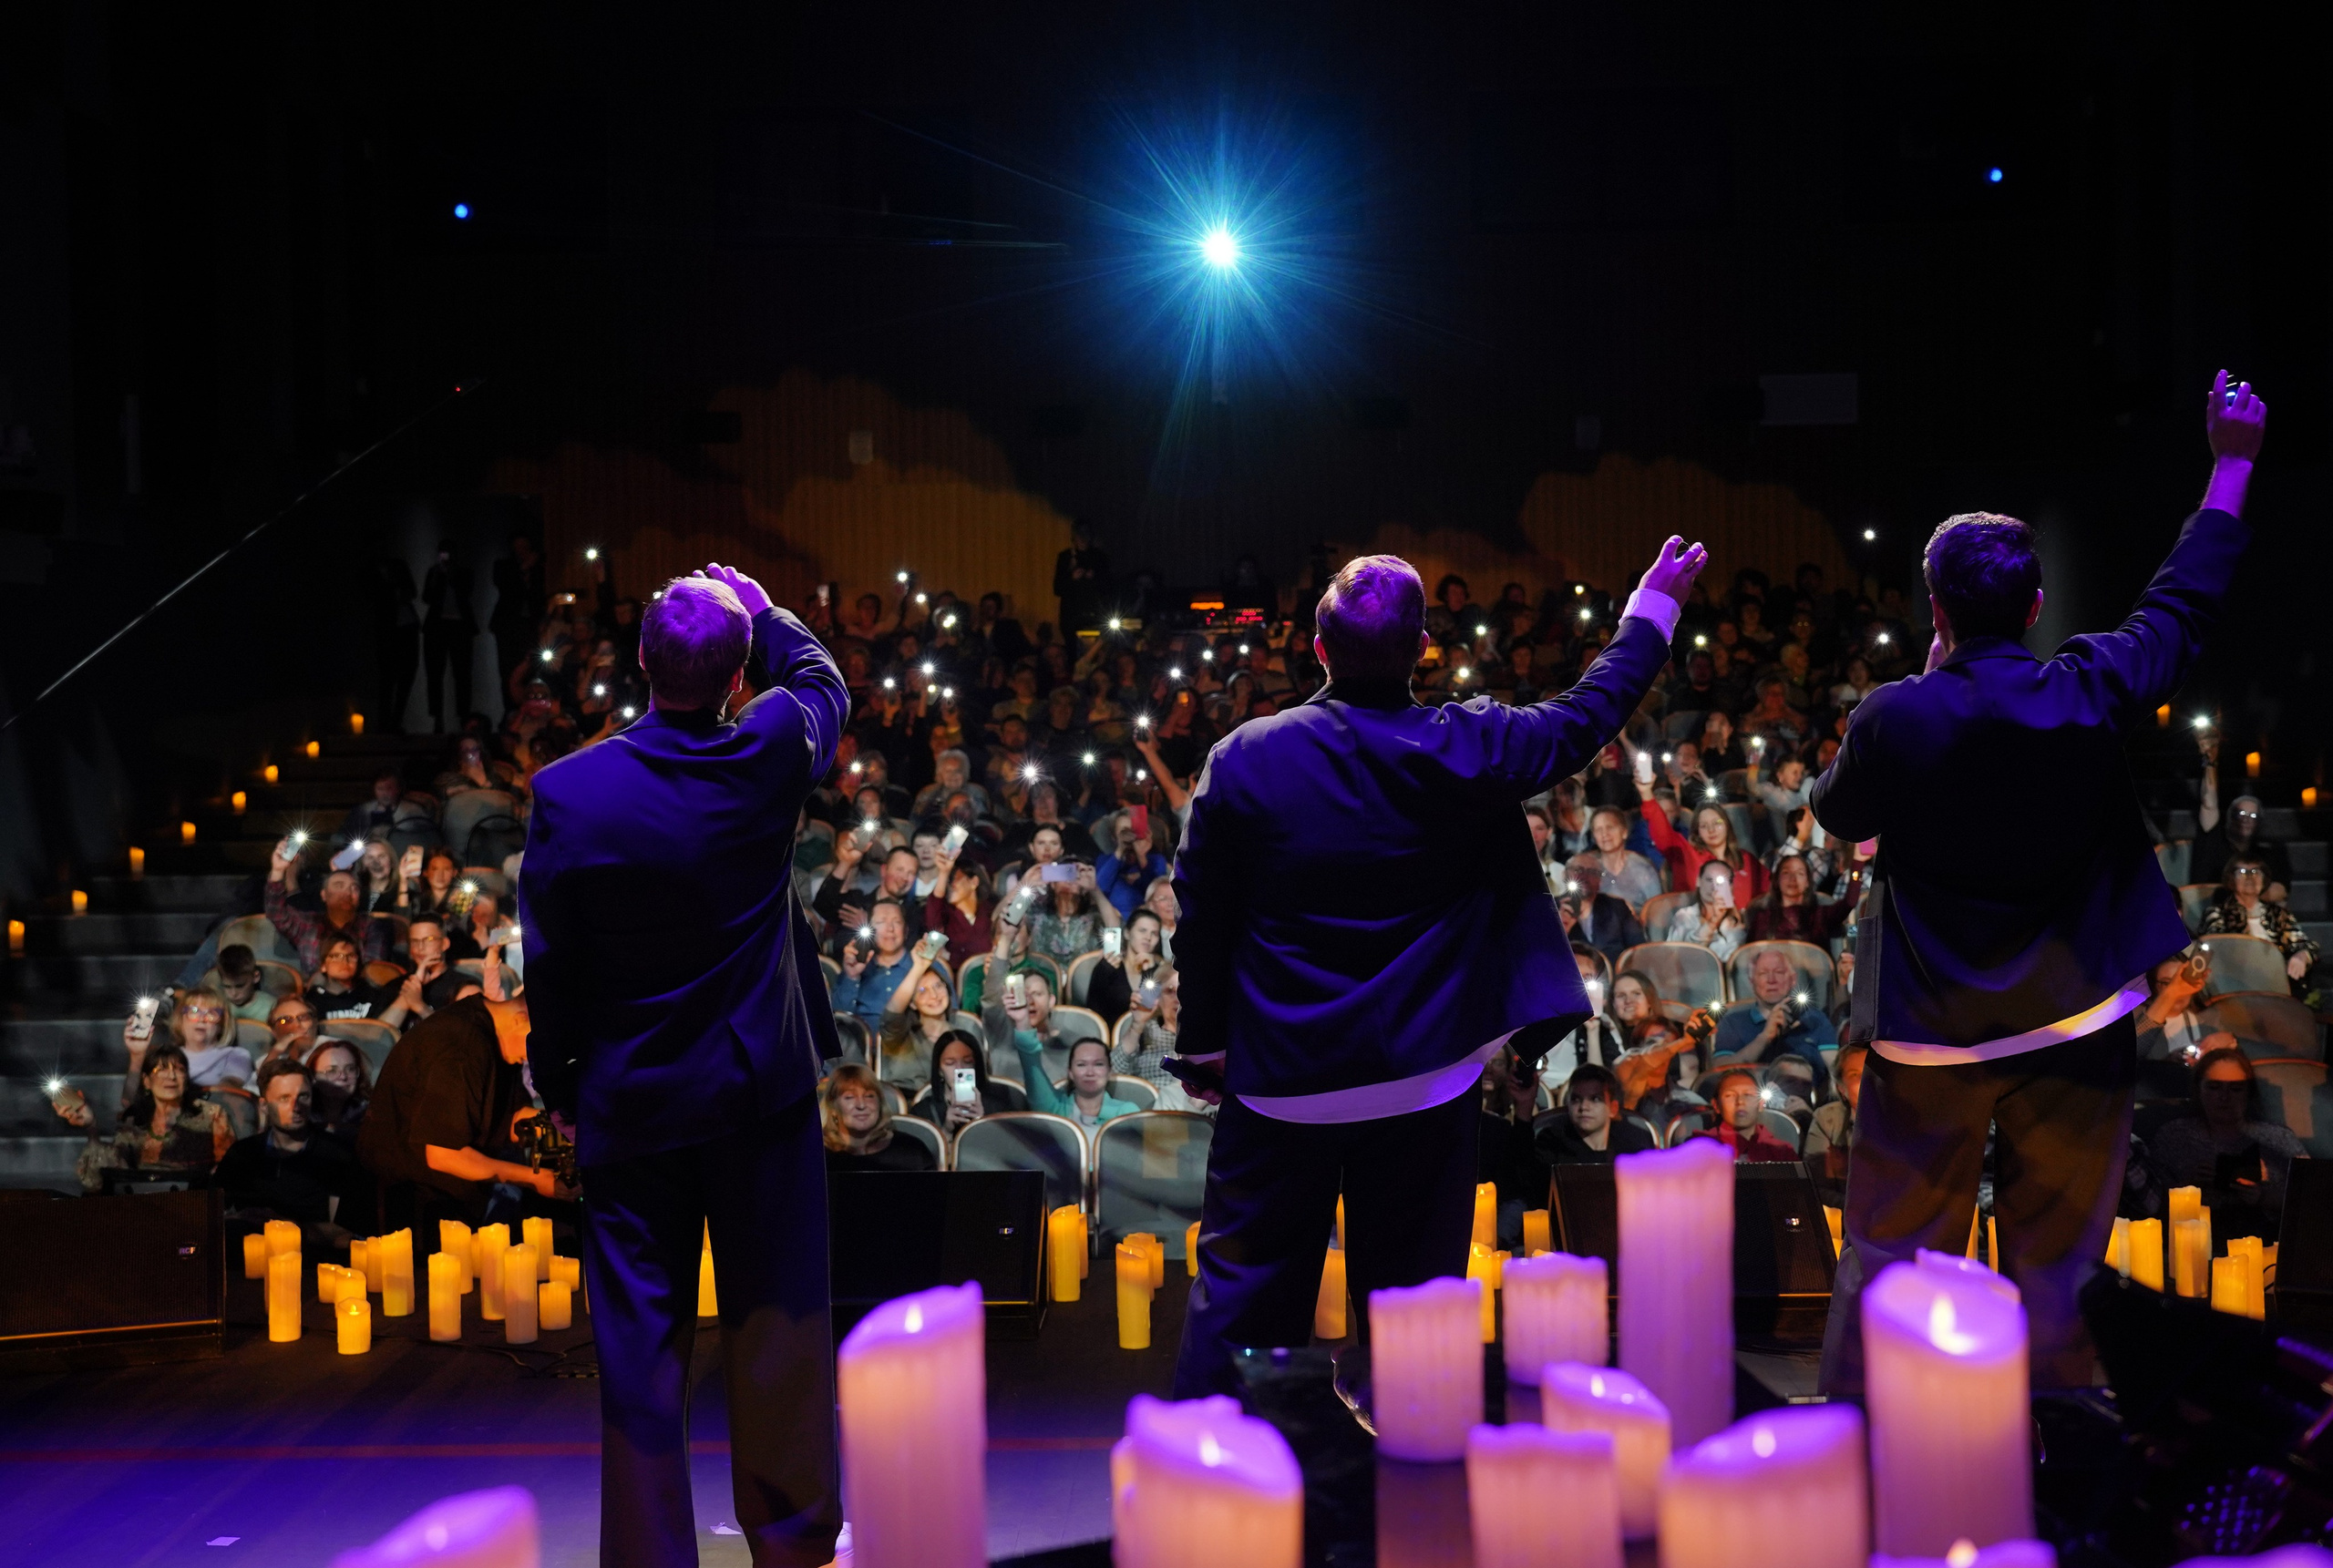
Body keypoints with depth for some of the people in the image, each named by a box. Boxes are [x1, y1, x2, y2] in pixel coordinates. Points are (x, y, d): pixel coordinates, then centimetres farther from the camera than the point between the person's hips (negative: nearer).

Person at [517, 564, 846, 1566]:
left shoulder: (567, 793, -14)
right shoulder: (773, 756, -11)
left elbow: (549, 964, -6)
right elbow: (820, 679, 13)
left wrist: (558, 1084, 7)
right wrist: (758, 609, 25)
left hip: (630, 1103, -1)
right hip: (765, 1089, 1)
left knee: (640, 1342, 8)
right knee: (777, 1323, 14)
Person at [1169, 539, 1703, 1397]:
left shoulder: (1243, 757, -9)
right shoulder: (1467, 749, -10)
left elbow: (1200, 916, -3)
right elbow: (1586, 715, 7)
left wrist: (1206, 1044, 9)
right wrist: (1654, 604, 22)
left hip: (1277, 1083, 0)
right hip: (1423, 1078, 0)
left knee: (1241, 1288, 11)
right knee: (1415, 1289, 12)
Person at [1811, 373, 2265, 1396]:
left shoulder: (1893, 718, -12)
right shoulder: (2090, 695, -9)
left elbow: (1837, 816, 8)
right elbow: (2187, 601, 9)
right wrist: (2231, 462, 23)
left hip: (1928, 1036, -1)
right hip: (2075, 1025, 1)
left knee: (1887, 1256, 8)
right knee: (2055, 1265, 11)